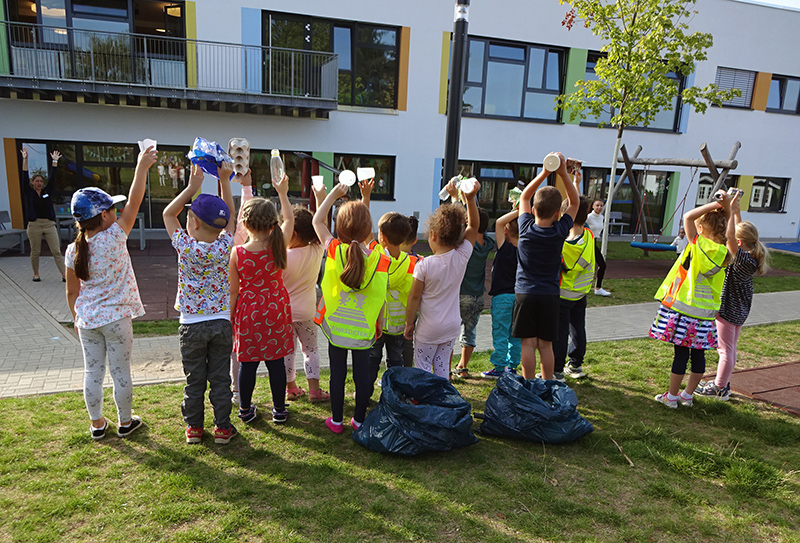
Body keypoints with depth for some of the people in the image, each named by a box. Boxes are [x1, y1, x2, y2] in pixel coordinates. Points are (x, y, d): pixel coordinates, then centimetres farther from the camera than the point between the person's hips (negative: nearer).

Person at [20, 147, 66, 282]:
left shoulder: (47, 191, 11)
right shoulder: (28, 192, 6)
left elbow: (52, 177, 6)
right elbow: (24, 177, -3)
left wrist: (54, 161, 1)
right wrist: (25, 159, -9)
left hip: (49, 224, 1)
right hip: (34, 224, -1)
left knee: (56, 251, -4)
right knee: (35, 252, 7)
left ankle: (64, 275, -8)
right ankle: (36, 274, 23)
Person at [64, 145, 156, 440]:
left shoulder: (73, 251, -4)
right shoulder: (114, 238, -17)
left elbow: (72, 292, 4)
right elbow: (134, 202, -13)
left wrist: (77, 318, 18)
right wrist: (141, 166, -7)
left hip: (87, 321, 4)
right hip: (116, 319, -4)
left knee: (92, 372, 14)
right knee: (121, 372, 9)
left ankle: (97, 424, 28)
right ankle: (125, 422, 23)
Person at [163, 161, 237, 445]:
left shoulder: (185, 246, -14)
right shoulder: (225, 246, -11)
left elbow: (168, 214, 1)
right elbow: (229, 216, 5)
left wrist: (193, 186, -1)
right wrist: (224, 181, 4)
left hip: (191, 324, -1)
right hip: (222, 322, 1)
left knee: (194, 379, 12)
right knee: (220, 378, 10)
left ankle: (194, 427, 24)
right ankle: (223, 427, 19)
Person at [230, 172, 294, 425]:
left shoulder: (237, 253, -15)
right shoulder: (278, 246, -12)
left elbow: (234, 291, -6)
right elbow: (290, 220, 7)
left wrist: (230, 318, 7)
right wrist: (283, 193, 19)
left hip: (248, 313, -1)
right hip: (276, 311, 1)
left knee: (247, 363, 12)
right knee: (276, 361, 11)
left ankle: (245, 409, 29)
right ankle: (279, 409, 24)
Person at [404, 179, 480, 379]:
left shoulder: (424, 266, -19)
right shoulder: (462, 257, -10)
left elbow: (414, 298, -12)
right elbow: (473, 226, 1)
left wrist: (409, 323, 1)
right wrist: (470, 198, -6)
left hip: (428, 328, -4)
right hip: (452, 325, 4)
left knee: (422, 366, 10)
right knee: (442, 366, 16)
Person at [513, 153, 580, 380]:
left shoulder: (526, 228, -5)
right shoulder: (560, 232, -7)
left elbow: (524, 196, 10)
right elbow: (575, 202, 7)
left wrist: (544, 172, 3)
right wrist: (563, 173, 0)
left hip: (524, 294, 0)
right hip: (550, 296, 0)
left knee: (528, 345, 2)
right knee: (545, 345, 7)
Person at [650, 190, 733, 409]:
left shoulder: (699, 245, -14)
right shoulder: (723, 251, 3)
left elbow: (688, 217, -15)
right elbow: (726, 227, 20)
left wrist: (714, 205, -9)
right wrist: (726, 207, 6)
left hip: (685, 309, -6)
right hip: (706, 311, 6)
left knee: (681, 354, 1)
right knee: (698, 354, 14)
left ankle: (671, 396, 12)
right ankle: (688, 394, 27)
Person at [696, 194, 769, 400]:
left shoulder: (742, 259, -25)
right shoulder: (751, 257, 1)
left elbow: (730, 236, -37)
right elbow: (740, 230, 11)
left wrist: (732, 211, -33)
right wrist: (736, 210, 7)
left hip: (728, 310, -10)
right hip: (740, 310, 10)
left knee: (725, 349, 1)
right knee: (730, 348, 19)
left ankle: (719, 389, 12)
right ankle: (723, 383, 32)